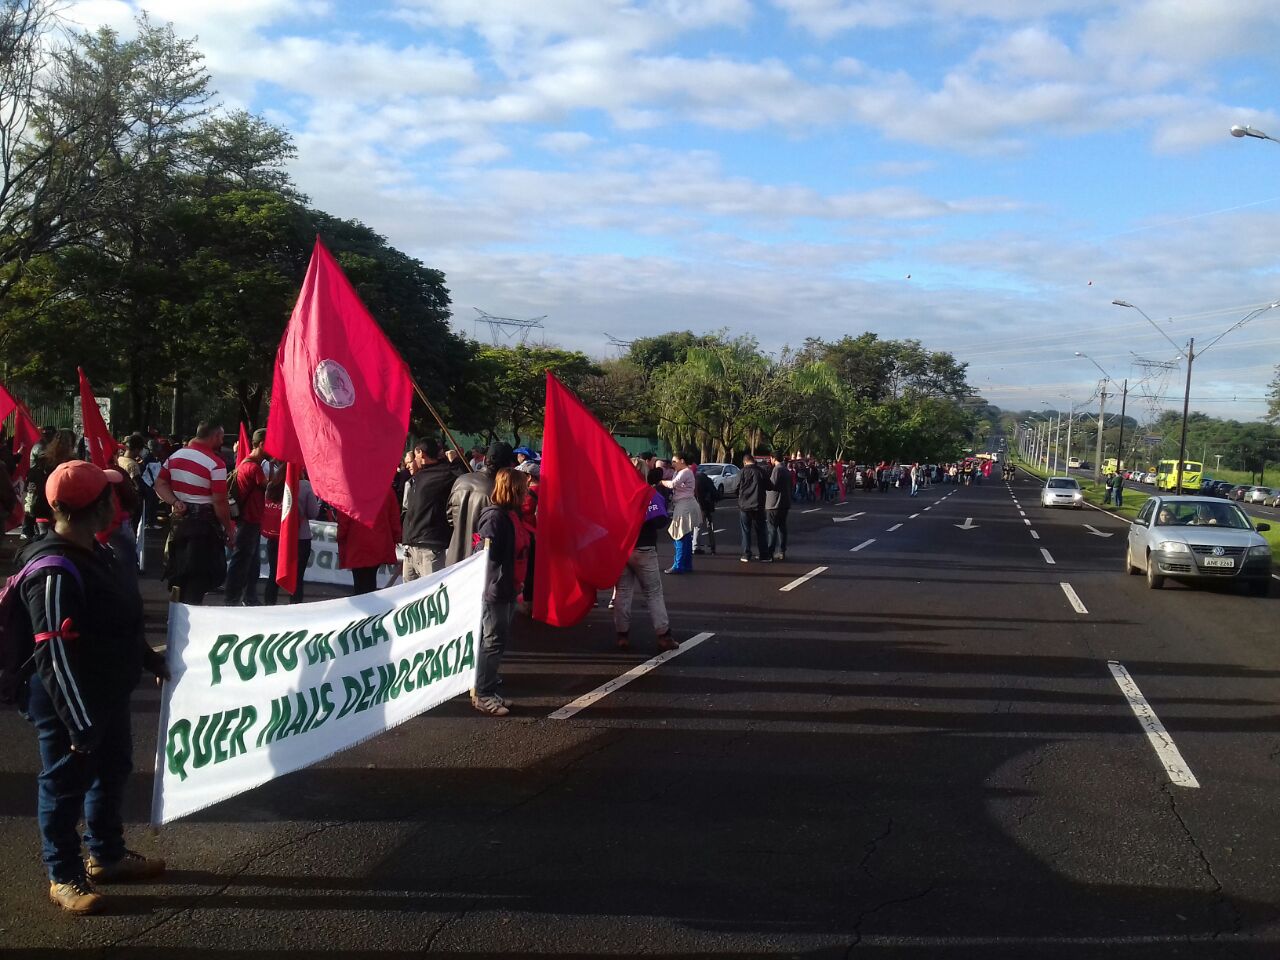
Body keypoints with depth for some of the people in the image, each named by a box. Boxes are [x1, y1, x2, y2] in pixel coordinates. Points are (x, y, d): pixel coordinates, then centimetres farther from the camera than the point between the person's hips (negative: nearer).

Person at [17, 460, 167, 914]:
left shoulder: (93, 552, 3)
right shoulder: (55, 573, -28)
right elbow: (56, 658, -28)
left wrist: (149, 658, 24)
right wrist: (80, 725, -26)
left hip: (107, 693, 10)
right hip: (67, 702, -10)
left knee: (112, 771, 22)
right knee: (66, 784, 8)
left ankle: (107, 855, 40)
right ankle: (64, 876, 27)